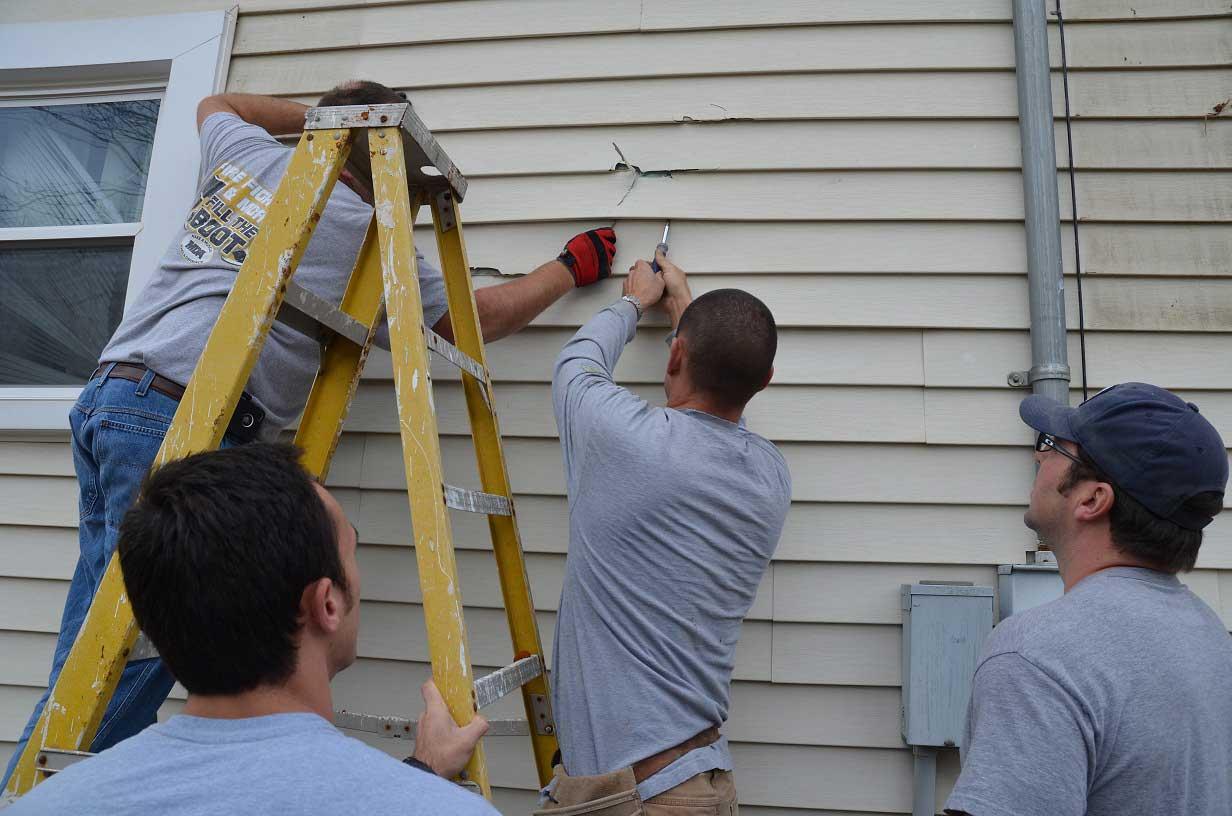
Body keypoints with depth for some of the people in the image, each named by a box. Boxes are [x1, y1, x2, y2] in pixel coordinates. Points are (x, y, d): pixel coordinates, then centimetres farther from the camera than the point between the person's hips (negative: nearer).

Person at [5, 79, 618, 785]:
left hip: (108, 397, 8)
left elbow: (215, 104, 43)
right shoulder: (374, 240, 1)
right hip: (182, 415, -8)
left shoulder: (251, 152, 17)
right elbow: (478, 318, 12)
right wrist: (570, 269, 25)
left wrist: (320, 115, 44)